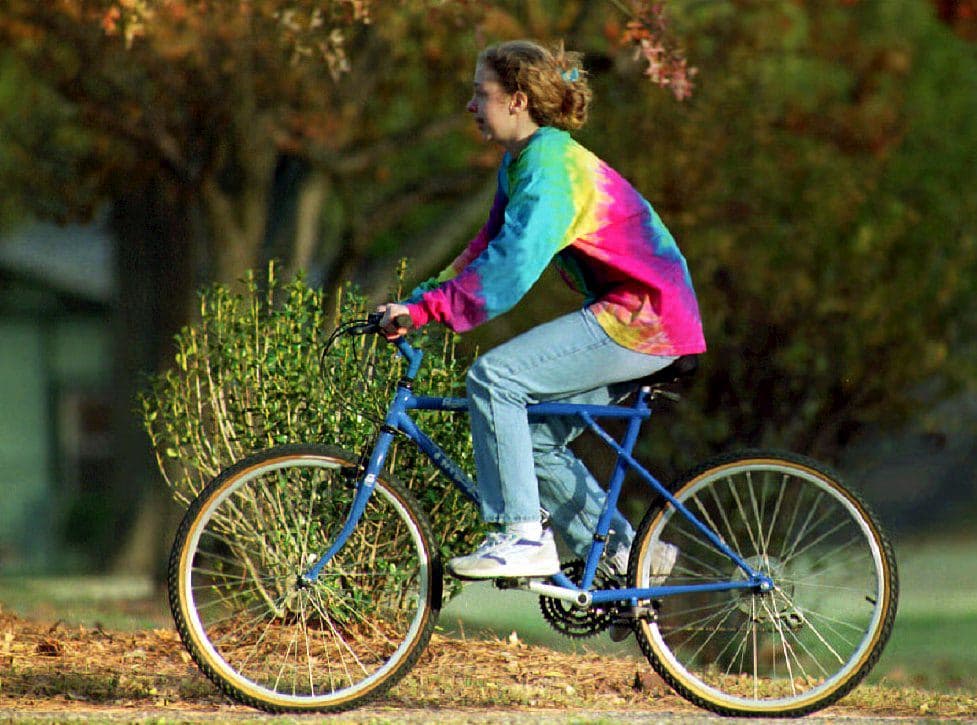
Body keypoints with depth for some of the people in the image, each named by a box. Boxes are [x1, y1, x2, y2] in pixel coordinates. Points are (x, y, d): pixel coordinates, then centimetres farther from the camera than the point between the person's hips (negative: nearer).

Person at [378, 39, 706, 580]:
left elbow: (513, 265, -29)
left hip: (642, 318, -10)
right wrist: (415, 300, 2)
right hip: (632, 316, 10)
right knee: (536, 438, 12)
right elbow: (491, 249, 14)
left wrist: (423, 309, -31)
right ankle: (622, 550, 19)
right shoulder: (520, 162, 13)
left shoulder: (551, 165, -19)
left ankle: (523, 536, -18)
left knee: (494, 376, -19)